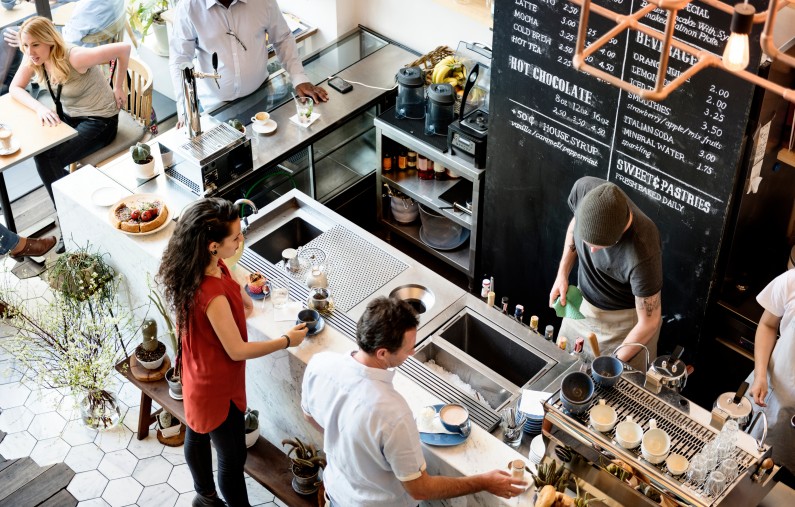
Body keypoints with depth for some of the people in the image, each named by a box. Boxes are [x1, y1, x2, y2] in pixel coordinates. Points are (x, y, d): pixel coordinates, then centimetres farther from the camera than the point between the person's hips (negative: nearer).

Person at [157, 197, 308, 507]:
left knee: (197, 436, 30)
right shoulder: (213, 295, -39)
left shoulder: (203, 266, -13)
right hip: (218, 386, -10)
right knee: (233, 458, 12)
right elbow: (237, 351, -26)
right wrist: (287, 340, -17)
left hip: (197, 375, 10)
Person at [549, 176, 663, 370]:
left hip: (625, 320, -5)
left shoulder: (642, 254, -40)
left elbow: (649, 322, -25)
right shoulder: (584, 189, -28)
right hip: (583, 303, 5)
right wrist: (562, 273, -6)